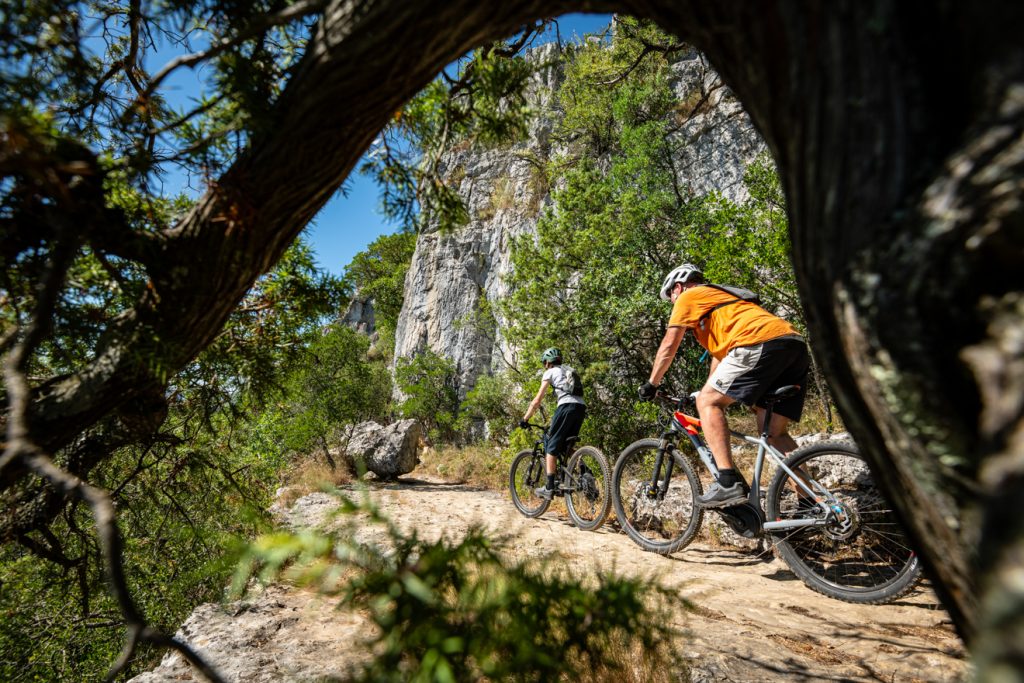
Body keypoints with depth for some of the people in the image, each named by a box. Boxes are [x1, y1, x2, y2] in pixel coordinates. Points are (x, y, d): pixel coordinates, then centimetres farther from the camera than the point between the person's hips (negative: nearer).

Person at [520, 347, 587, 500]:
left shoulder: (550, 372, 11)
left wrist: (525, 419, 13)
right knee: (566, 447, 16)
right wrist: (556, 420, 37)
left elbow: (537, 400, 6)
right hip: (581, 407, 7)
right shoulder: (569, 371, 31)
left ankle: (549, 487, -1)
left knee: (552, 446, 1)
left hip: (566, 406, -7)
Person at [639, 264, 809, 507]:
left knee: (707, 402, -4)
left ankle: (729, 482, -14)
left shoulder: (688, 297, 14)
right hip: (796, 344, 9)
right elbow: (720, 352, 42)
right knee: (774, 432, 12)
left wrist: (650, 385, 22)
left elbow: (668, 346, 11)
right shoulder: (721, 296, 39)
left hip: (761, 342, -9)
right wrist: (709, 392, 45)